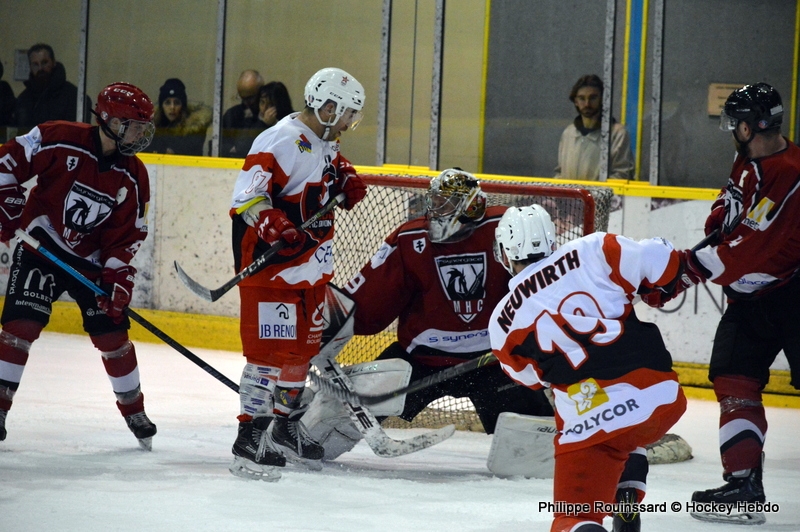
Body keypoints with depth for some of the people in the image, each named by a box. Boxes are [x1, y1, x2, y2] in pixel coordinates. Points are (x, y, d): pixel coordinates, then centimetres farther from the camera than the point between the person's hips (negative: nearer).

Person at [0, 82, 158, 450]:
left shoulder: (133, 177, -5)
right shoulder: (61, 142, -18)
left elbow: (128, 234, -2)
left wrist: (117, 275, -12)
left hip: (91, 260, 4)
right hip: (42, 246, -4)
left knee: (113, 332, 3)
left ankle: (133, 408, 21)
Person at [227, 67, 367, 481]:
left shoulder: (325, 143, 12)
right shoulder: (281, 142, -18)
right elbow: (247, 196, -22)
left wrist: (346, 180, 13)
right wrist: (273, 225, -36)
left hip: (311, 268, 10)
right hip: (271, 264, -10)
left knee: (303, 347, 16)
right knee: (271, 349, -12)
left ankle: (285, 424, 30)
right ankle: (250, 439, -10)